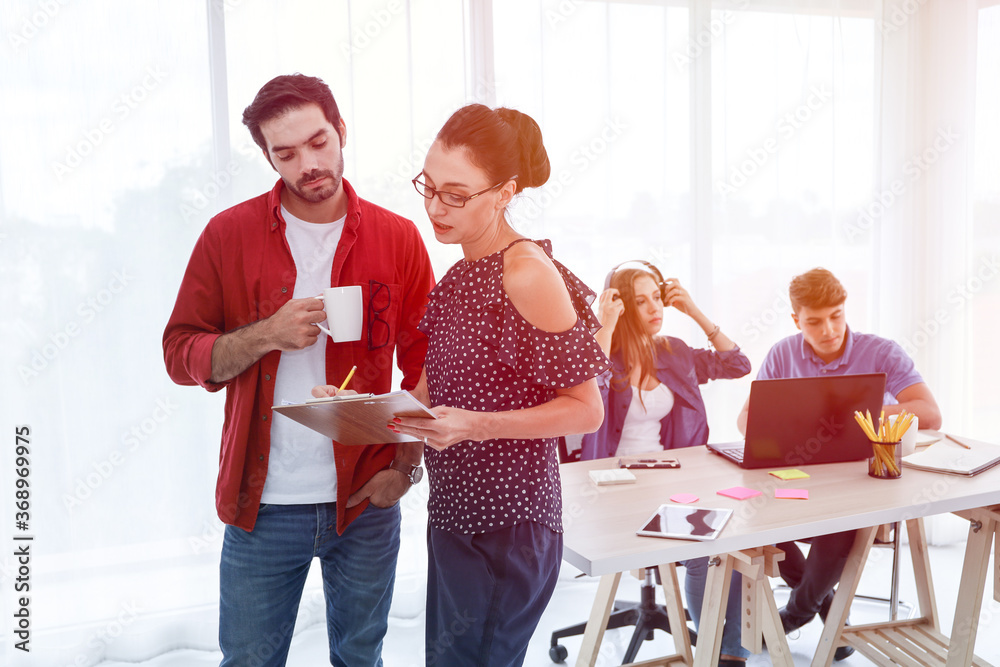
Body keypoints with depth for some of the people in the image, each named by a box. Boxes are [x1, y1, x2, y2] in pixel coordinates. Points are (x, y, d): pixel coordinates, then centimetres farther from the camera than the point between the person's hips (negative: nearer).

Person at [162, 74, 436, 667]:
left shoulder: (397, 238, 0)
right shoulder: (230, 234, -1)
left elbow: (425, 363, 3)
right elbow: (180, 355, 0)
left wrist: (405, 465, -7)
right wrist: (265, 336, -17)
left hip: (366, 503, 1)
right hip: (262, 505, 0)